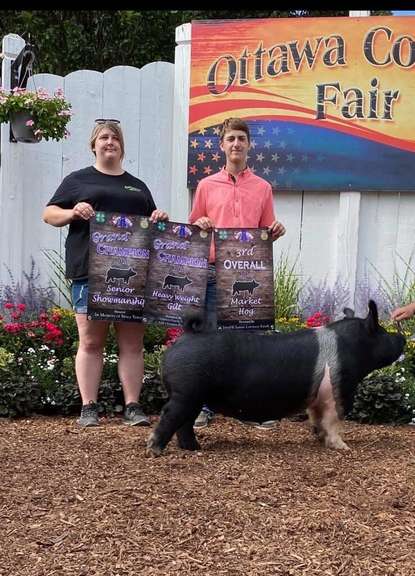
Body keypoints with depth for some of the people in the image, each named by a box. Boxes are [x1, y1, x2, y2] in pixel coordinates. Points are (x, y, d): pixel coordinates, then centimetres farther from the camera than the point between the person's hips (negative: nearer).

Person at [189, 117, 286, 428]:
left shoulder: (263, 188, 13)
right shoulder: (207, 185, 11)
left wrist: (276, 231, -6)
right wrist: (200, 227, -7)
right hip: (214, 271, 0)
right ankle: (205, 406, 6)